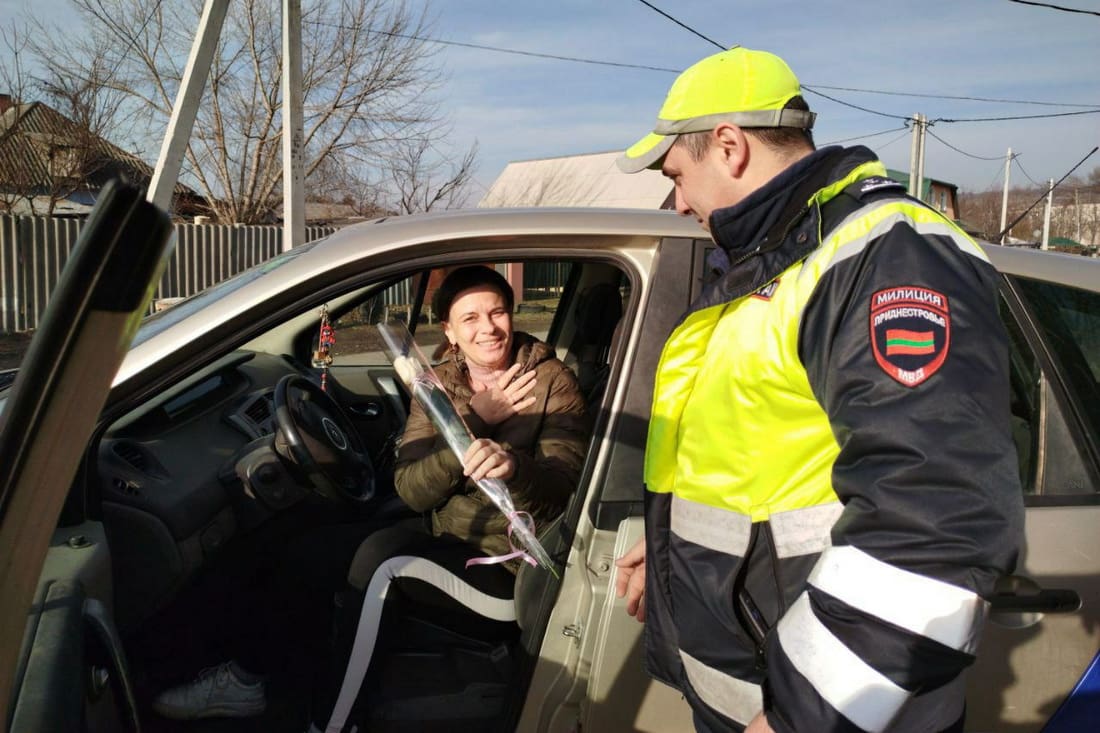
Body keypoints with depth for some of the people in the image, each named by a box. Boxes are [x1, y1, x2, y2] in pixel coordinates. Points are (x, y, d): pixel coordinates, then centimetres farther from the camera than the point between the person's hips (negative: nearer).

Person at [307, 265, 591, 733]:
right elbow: (412, 492, -8)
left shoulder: (552, 382, -7)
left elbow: (561, 493, -18)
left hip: (517, 571, -5)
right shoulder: (438, 386, 4)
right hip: (451, 554, 5)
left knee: (382, 555, -23)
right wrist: (476, 421, -20)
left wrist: (513, 467, -40)